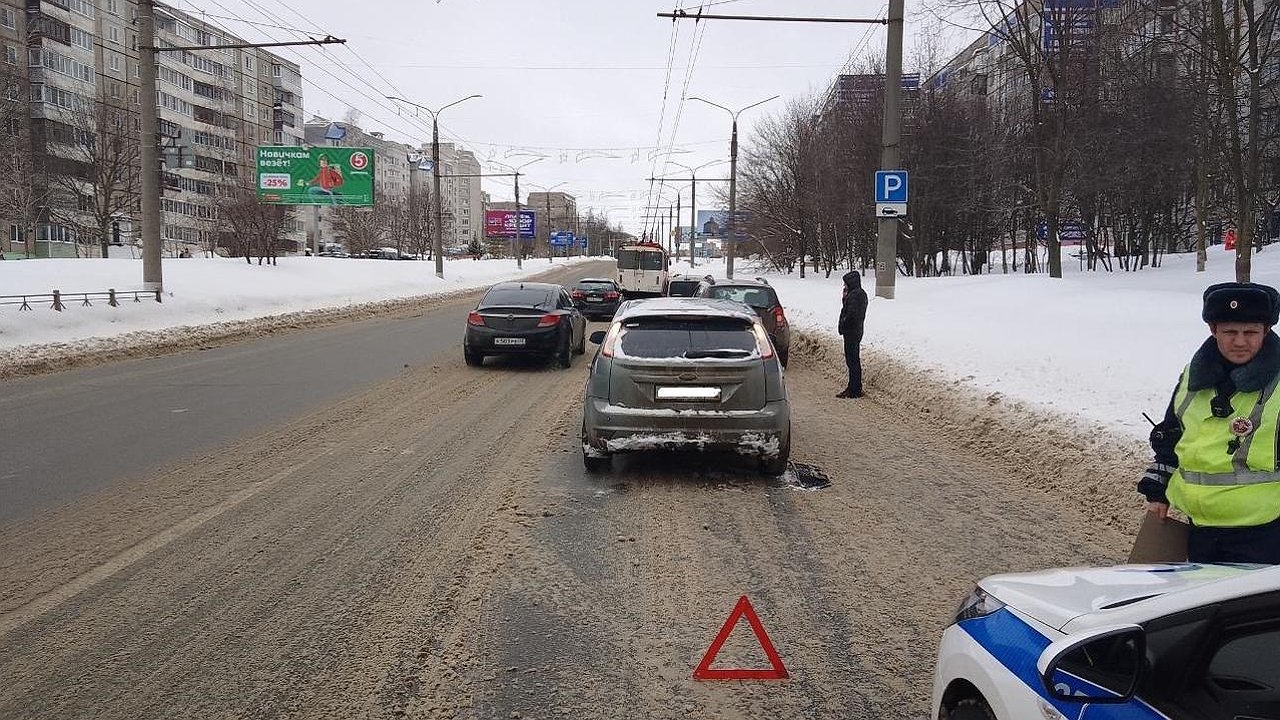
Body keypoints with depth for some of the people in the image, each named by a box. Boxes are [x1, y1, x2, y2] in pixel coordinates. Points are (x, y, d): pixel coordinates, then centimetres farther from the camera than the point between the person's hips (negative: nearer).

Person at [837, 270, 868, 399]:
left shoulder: (854, 295, -18)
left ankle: (854, 390, -3)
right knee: (854, 360, 16)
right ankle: (854, 388, 24)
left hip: (851, 332, -11)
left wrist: (843, 325, -11)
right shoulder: (861, 293, 14)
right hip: (857, 331, 11)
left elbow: (851, 313, -25)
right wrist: (845, 297, 4)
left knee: (852, 361, -6)